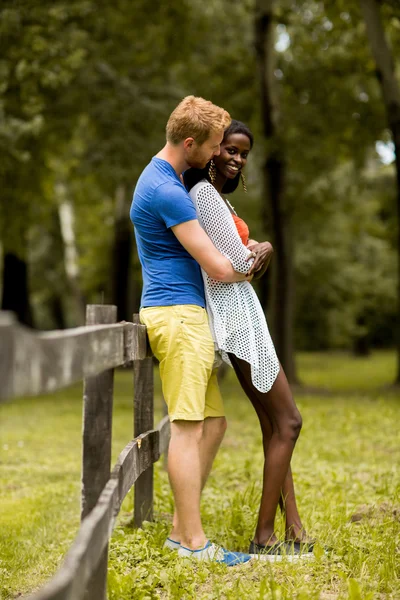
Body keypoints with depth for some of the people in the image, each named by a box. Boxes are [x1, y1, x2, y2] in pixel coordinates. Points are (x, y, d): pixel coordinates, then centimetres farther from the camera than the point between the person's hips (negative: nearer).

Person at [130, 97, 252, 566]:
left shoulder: (162, 177, 18)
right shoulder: (167, 190, -16)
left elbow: (201, 239, 37)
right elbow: (217, 268, -15)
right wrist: (253, 264, 6)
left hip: (187, 315, 10)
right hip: (178, 314, -10)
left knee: (213, 422, 10)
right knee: (188, 426, -9)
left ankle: (181, 528, 12)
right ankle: (193, 543, -7)